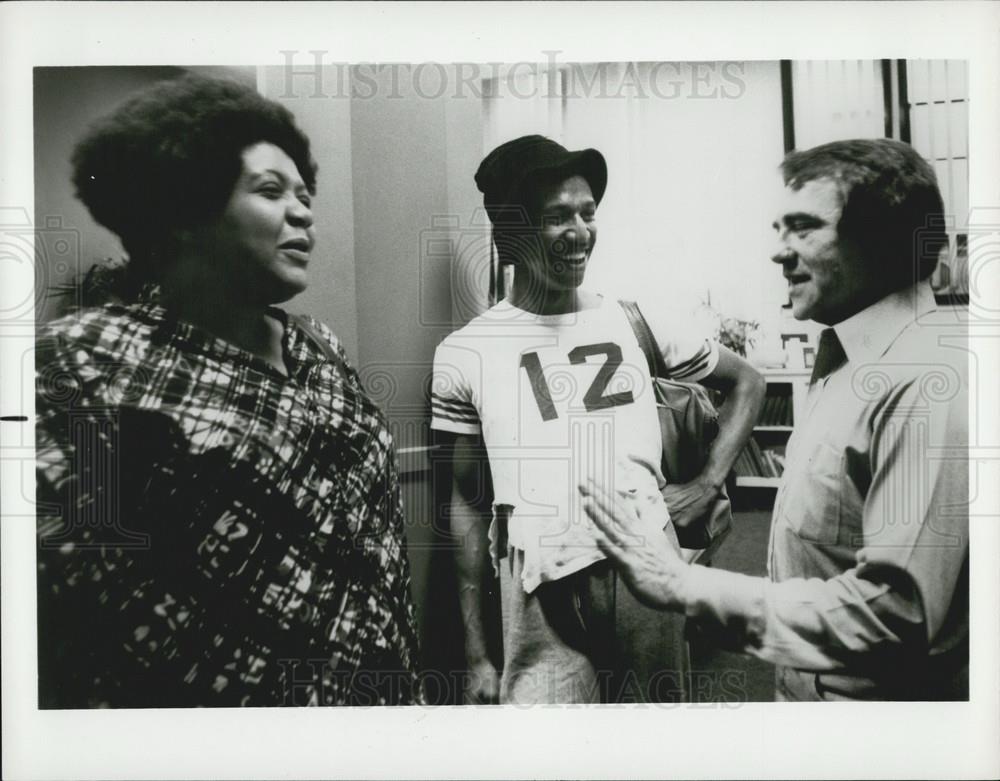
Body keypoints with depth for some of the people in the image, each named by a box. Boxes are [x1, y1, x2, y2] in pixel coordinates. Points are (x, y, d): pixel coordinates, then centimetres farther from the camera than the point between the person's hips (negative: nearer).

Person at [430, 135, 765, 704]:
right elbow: (469, 505, 5)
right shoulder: (466, 355, 0)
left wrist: (709, 484, 4)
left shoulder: (637, 323, 4)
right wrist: (478, 655, 5)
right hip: (542, 604, -1)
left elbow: (747, 383, 18)